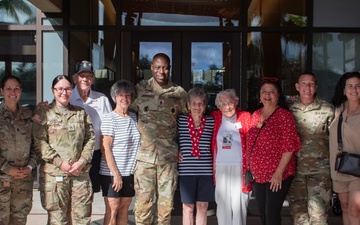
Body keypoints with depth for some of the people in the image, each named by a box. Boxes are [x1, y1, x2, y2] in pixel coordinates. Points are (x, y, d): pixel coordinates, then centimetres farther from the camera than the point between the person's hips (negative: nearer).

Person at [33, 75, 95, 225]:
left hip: (81, 173, 3)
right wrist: (60, 162, -13)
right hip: (53, 174, -3)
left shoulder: (81, 113, 16)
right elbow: (39, 142, -5)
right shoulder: (43, 113, 5)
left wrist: (82, 161, -5)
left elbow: (90, 139, 10)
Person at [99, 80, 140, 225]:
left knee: (124, 209, 10)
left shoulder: (134, 117, 9)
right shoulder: (108, 118, -7)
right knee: (112, 210, 0)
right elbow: (105, 149, -11)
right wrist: (116, 173, -14)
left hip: (130, 173, 5)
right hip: (111, 173, -5)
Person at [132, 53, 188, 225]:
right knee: (143, 201, 2)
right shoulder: (139, 89, 2)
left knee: (166, 202, 9)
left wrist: (181, 148, 8)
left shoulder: (179, 93, 4)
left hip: (169, 157, 1)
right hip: (144, 155, -1)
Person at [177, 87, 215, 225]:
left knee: (203, 207, 8)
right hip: (186, 170, -1)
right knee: (188, 207, 6)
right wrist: (176, 151, -2)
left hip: (206, 170, 1)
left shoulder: (211, 122, 4)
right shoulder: (180, 120, 0)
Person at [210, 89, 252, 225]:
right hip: (220, 168, 2)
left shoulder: (245, 117, -1)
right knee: (222, 203, 9)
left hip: (240, 167, -2)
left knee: (239, 203, 2)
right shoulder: (214, 118, 3)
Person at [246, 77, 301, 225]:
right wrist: (250, 169, 12)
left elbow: (289, 146, -14)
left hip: (277, 175, -6)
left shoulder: (284, 115, -8)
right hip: (258, 174, 6)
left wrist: (279, 172, -18)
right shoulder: (255, 115, 10)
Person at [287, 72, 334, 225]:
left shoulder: (327, 109, -2)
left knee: (318, 213, -4)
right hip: (295, 167, 2)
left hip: (320, 168, -2)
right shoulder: (289, 109, 3)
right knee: (297, 211, 9)